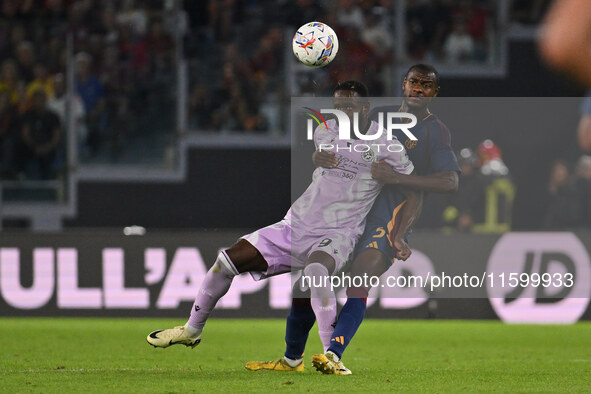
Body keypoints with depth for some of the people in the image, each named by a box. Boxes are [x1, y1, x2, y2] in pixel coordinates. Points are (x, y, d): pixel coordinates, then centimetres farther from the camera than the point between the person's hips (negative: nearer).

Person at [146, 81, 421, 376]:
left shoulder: (384, 144, -9)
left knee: (316, 270, -40)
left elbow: (412, 191, -2)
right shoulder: (323, 133, 6)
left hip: (336, 236, -6)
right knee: (228, 260, 0)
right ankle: (192, 330, 20)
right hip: (296, 227, 6)